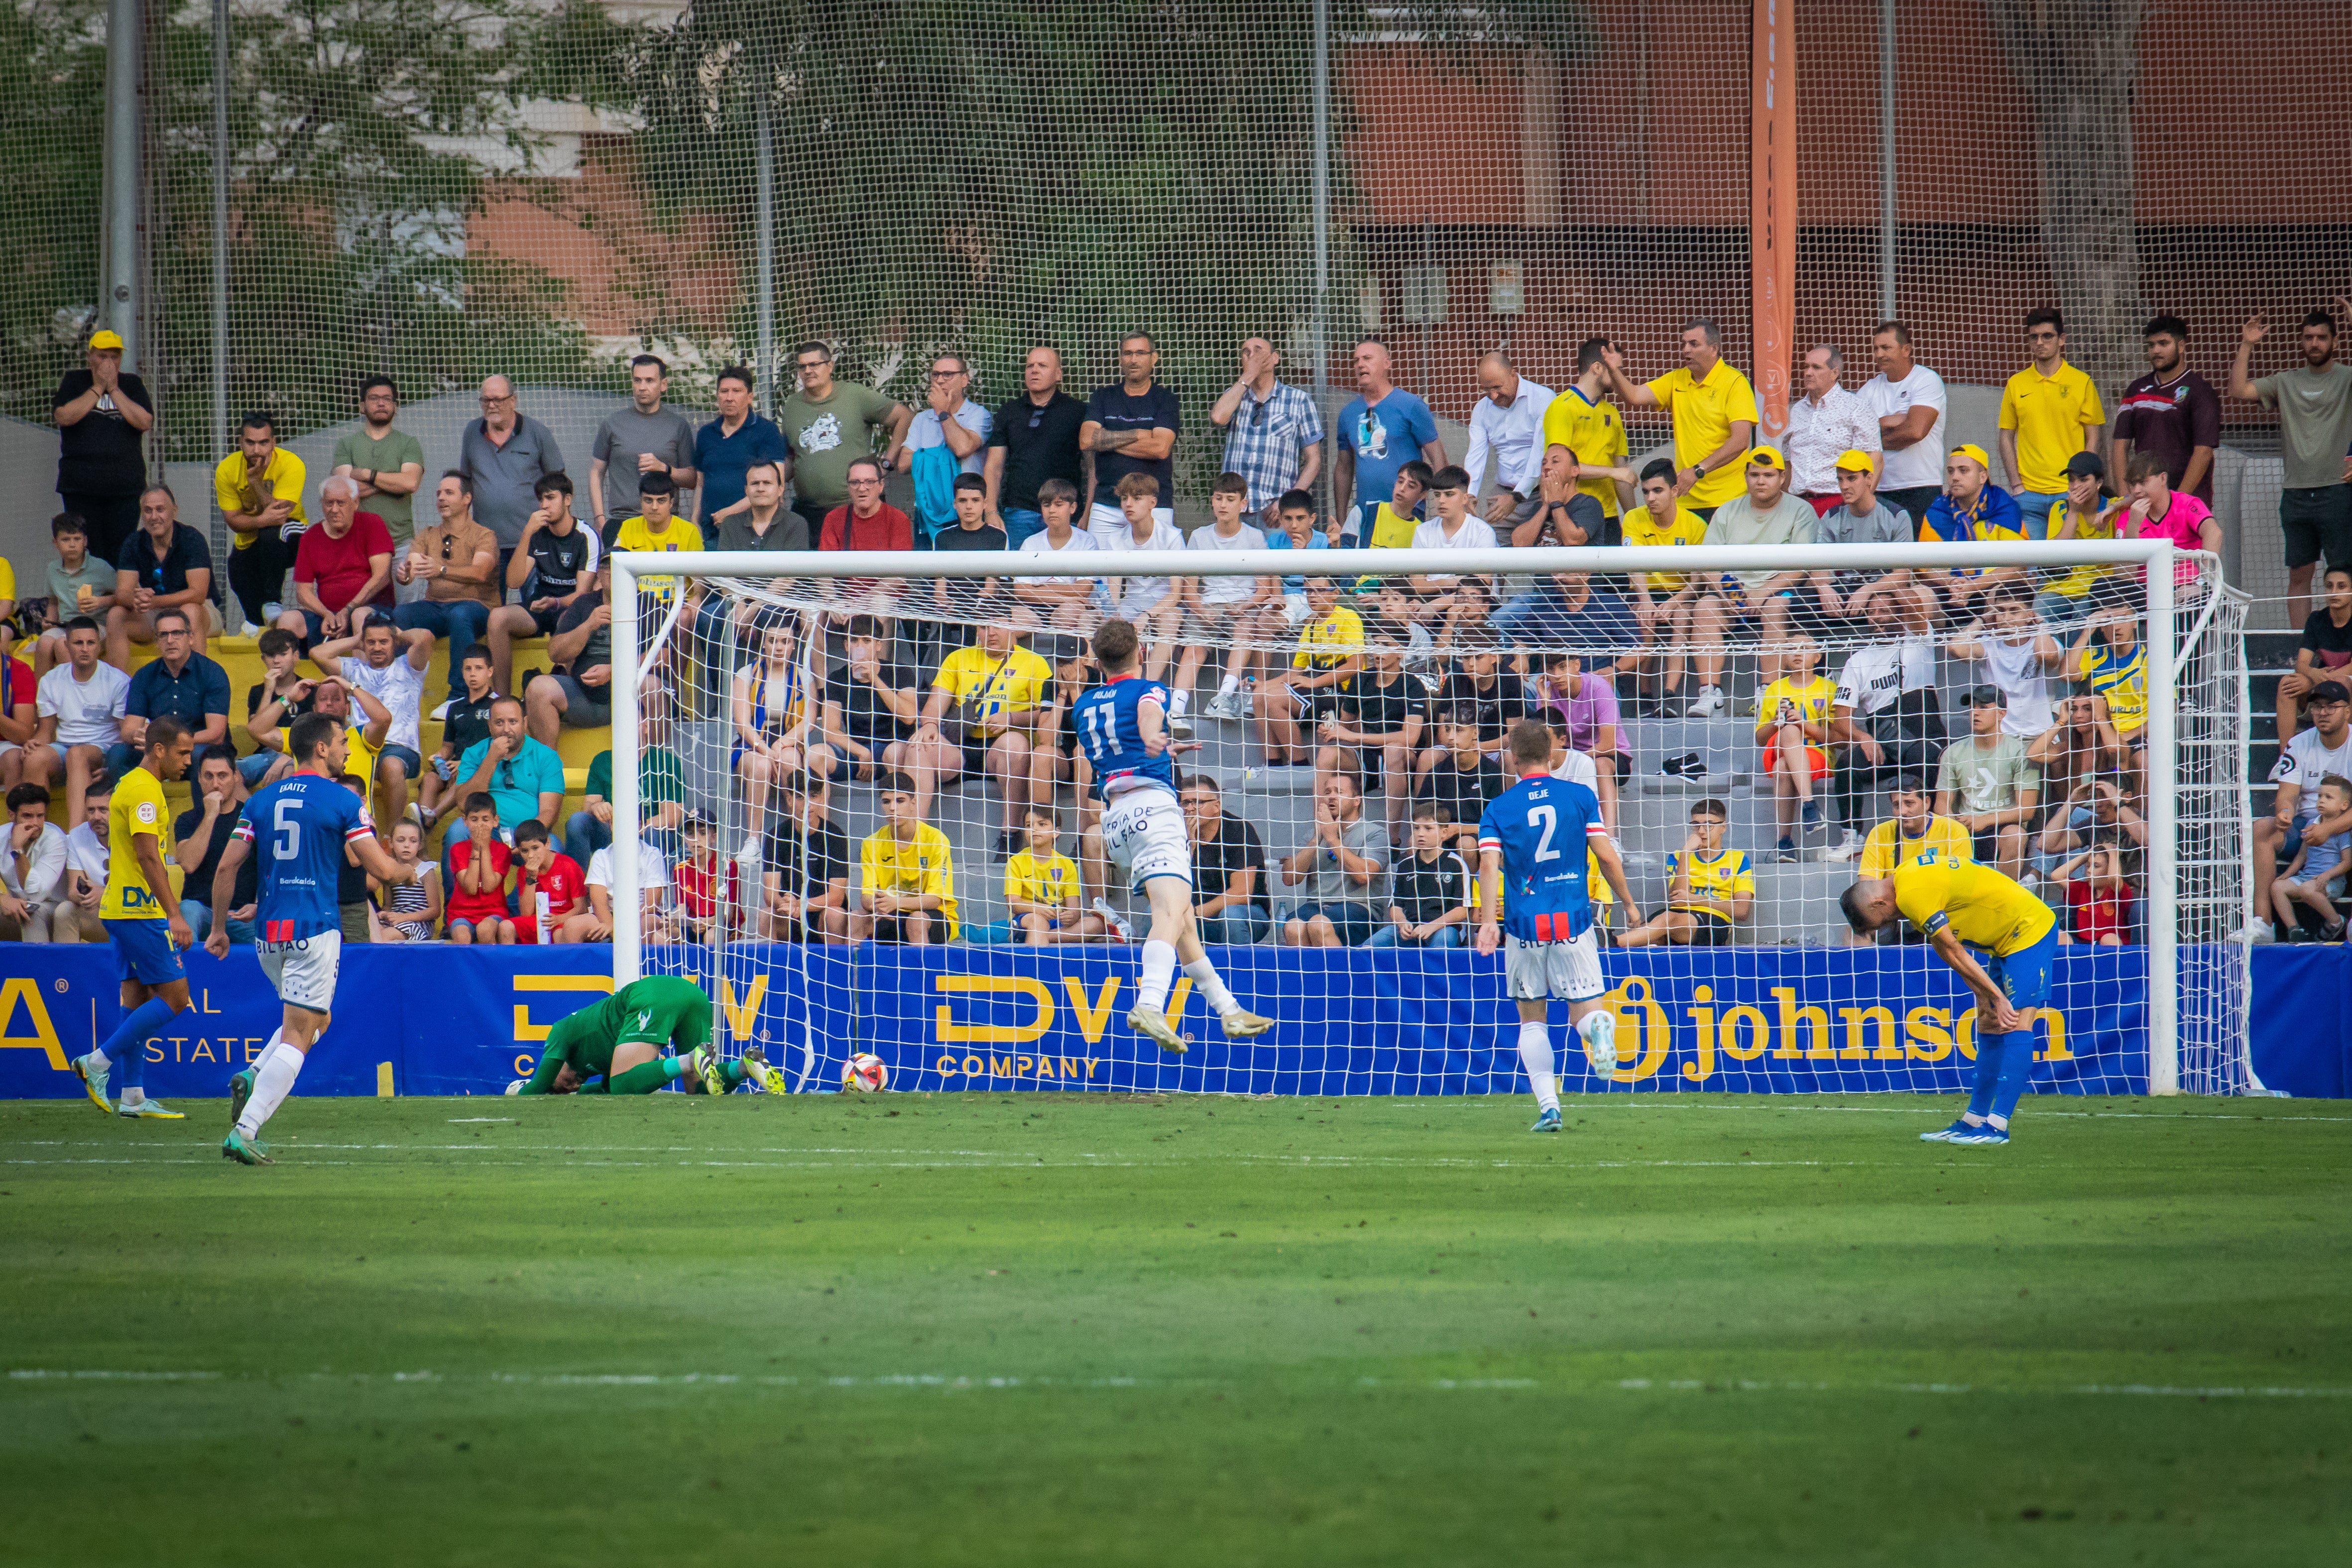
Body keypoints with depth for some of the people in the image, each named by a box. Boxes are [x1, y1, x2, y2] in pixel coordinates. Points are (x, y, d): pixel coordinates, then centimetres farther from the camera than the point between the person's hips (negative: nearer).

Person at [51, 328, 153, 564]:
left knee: (121, 552, -4)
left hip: (125, 485, 1)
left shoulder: (132, 385, 12)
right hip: (81, 487, -1)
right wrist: (98, 388, -5)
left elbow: (145, 422, -3)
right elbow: (64, 416, -7)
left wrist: (114, 389, -4)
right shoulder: (73, 382, 10)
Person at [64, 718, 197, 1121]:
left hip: (122, 907, 10)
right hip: (140, 909, -10)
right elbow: (148, 857, -22)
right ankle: (98, 1063, -8)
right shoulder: (144, 790, -15)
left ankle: (132, 1095, 9)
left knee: (137, 997, 10)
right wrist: (174, 916, -25)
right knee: (175, 995, -8)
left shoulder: (132, 784, 17)